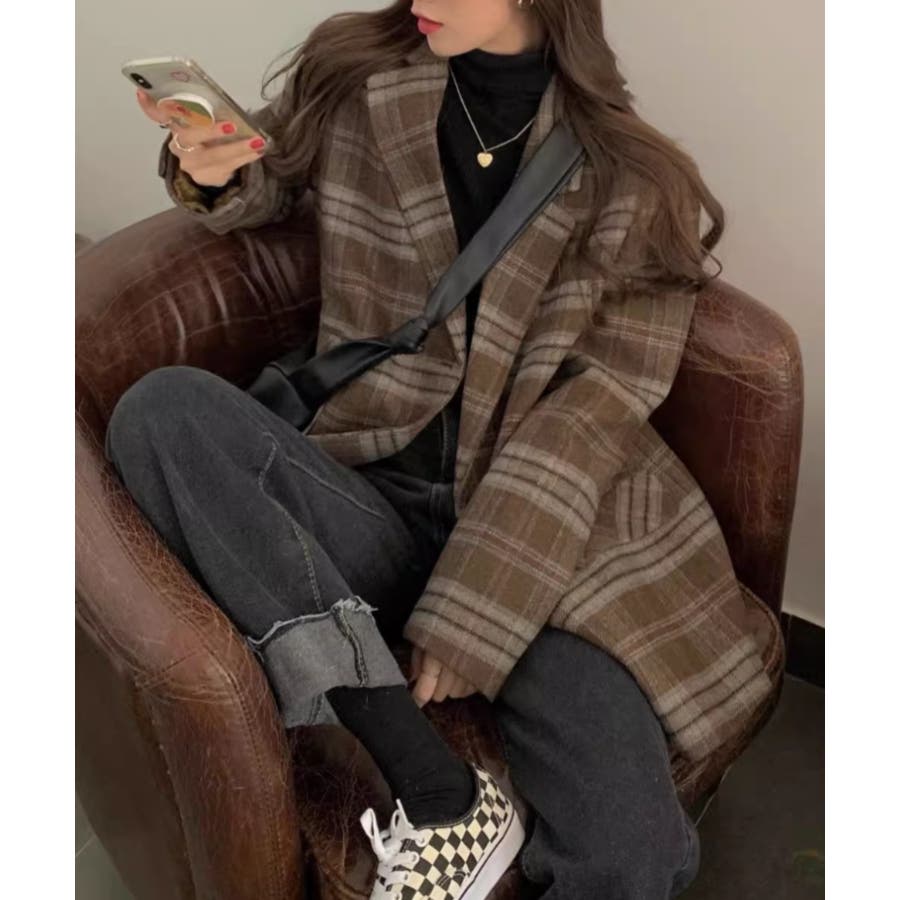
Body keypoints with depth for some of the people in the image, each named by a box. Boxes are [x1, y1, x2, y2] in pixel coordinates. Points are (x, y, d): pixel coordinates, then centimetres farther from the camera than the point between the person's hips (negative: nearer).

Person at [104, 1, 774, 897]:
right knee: (161, 409, -25)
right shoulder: (349, 75, 5)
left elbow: (595, 409, -7)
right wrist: (212, 172, -2)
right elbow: (266, 182, 23)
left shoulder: (631, 176, 0)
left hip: (552, 530, -3)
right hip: (374, 497, 4)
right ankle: (437, 792, -26)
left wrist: (474, 608, -15)